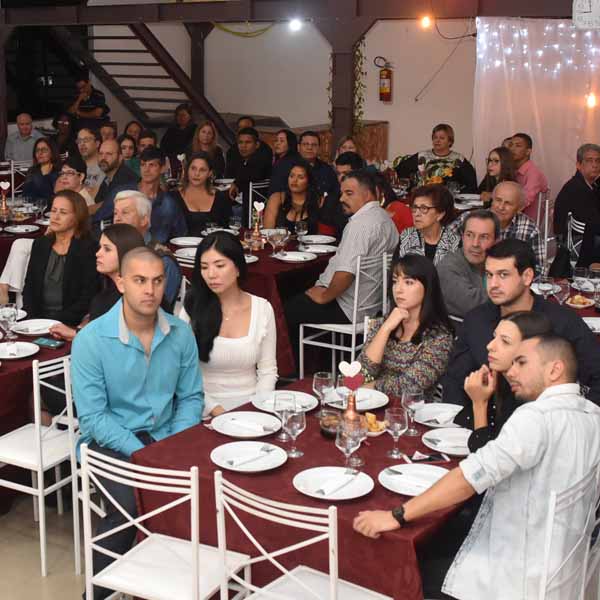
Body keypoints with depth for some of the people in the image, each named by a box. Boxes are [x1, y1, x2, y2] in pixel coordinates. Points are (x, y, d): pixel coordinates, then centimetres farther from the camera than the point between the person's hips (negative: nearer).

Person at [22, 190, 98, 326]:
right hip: (38, 318, 5)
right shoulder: (40, 244, 12)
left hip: (71, 324, -5)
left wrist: (55, 321, -16)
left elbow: (87, 299, -9)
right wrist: (32, 318, -5)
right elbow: (29, 287, 12)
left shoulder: (89, 249, -5)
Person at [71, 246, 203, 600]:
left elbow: (191, 398, 5)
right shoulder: (91, 339, -13)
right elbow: (93, 417, -13)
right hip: (110, 440, -3)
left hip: (164, 437, 4)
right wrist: (140, 453, -21)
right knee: (130, 505, -30)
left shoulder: (181, 333, -1)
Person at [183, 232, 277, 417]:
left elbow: (267, 371, 6)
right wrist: (215, 409, -14)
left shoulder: (262, 308, 3)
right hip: (208, 411, -2)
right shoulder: (193, 309, -2)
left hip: (250, 406, 2)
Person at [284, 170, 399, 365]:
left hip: (346, 308, -11)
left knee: (285, 312, -3)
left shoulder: (361, 223, -22)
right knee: (295, 297, 21)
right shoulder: (383, 217, 11)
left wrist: (325, 296, -14)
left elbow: (346, 273, -31)